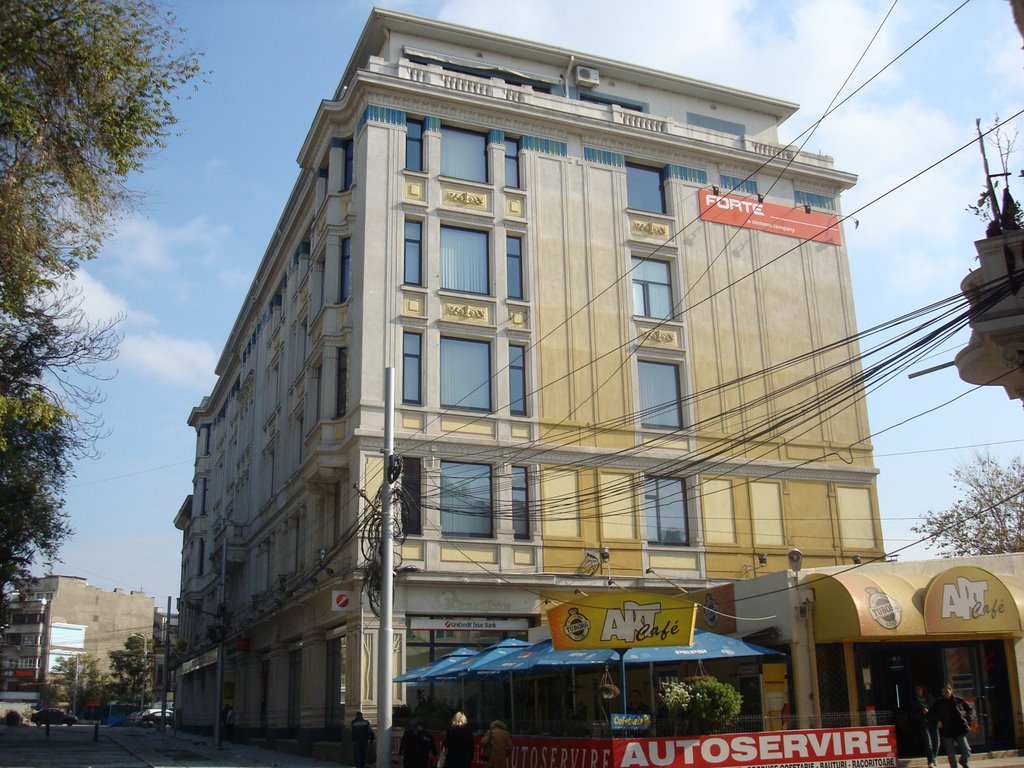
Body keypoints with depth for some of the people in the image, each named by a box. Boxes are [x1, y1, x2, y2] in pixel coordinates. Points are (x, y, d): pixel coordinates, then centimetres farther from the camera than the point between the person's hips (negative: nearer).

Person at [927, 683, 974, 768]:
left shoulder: (959, 701, 0)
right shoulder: (938, 703, -2)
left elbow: (970, 709, 15)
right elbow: (930, 715, 6)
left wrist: (968, 719, 2)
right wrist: (936, 722, -10)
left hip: (960, 730, 0)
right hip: (946, 732, 0)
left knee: (966, 752, -4)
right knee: (951, 755, 4)